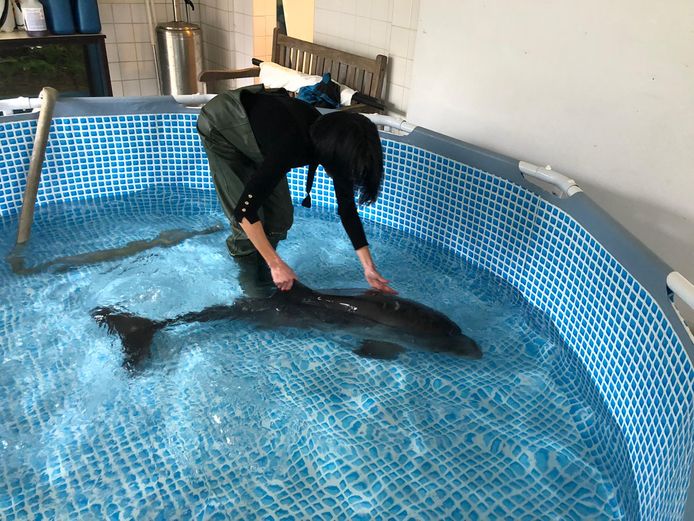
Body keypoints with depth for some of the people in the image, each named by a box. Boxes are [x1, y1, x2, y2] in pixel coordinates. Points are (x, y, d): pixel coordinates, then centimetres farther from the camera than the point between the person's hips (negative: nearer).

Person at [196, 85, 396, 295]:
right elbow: (244, 211, -39)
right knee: (249, 222, -12)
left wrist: (369, 268, -12)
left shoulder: (333, 137, -21)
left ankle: (262, 269, 24)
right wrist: (276, 264, -32)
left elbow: (348, 209, -12)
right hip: (221, 126, -6)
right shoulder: (290, 145, -42)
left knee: (280, 216, 1)